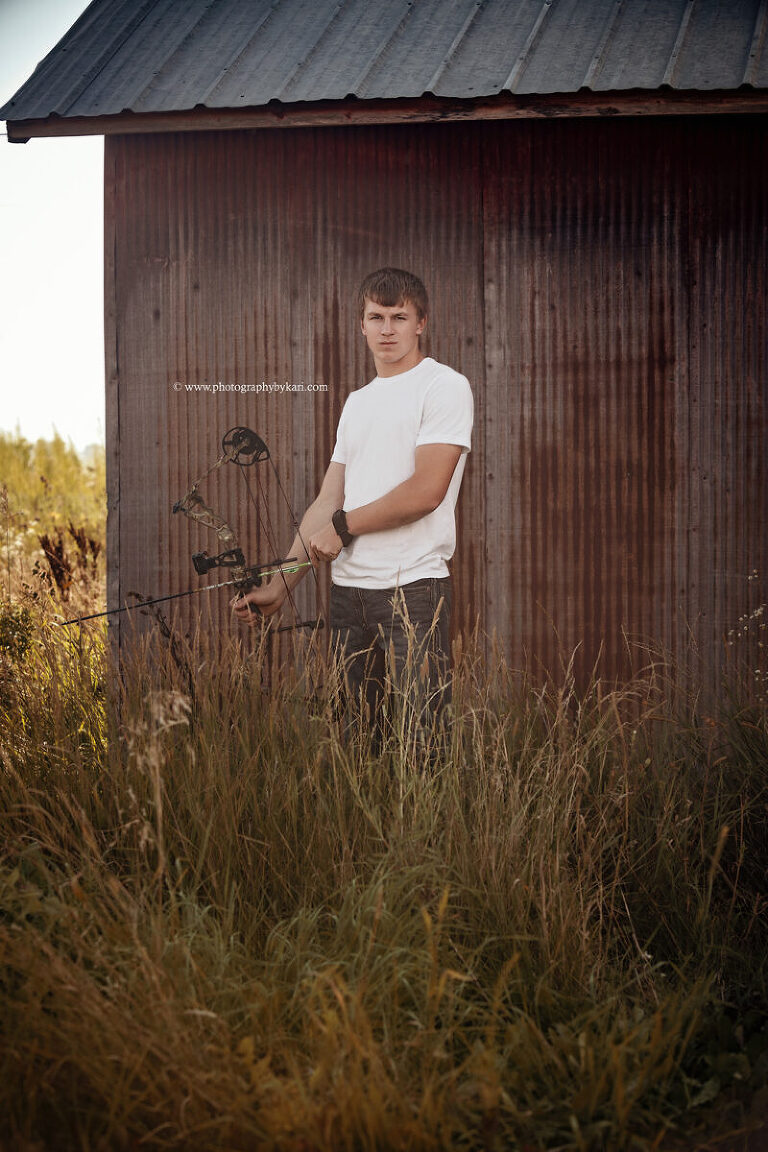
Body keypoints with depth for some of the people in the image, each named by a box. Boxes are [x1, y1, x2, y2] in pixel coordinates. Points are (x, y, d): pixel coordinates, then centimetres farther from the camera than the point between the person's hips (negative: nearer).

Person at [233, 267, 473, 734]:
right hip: (348, 587, 7)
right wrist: (280, 586, 9)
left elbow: (426, 491, -12)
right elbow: (328, 502, 17)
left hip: (413, 585, -7)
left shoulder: (445, 386, -2)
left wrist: (344, 525, -3)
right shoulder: (357, 402, 20)